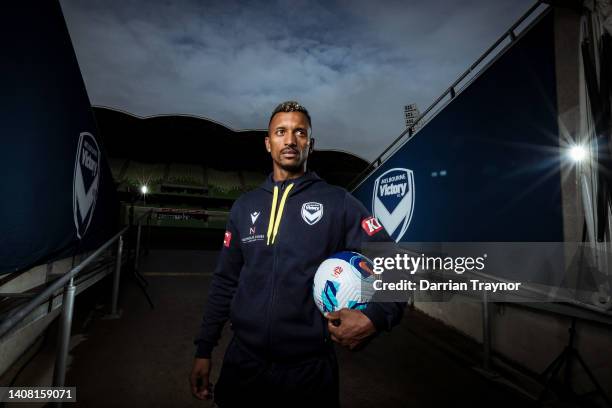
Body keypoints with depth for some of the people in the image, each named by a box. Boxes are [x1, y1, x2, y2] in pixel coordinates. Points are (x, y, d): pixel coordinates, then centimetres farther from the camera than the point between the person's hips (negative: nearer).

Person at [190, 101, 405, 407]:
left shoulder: (339, 203, -7)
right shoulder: (244, 206, 4)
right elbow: (225, 282, 8)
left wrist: (374, 318, -22)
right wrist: (204, 350, 7)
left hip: (310, 370, -2)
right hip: (242, 364, 3)